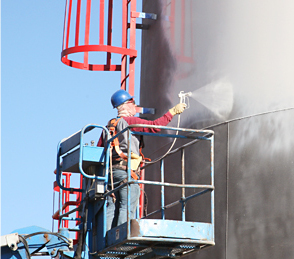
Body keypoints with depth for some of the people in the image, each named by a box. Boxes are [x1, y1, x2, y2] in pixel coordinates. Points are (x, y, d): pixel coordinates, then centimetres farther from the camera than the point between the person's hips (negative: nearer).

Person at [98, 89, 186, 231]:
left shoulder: (109, 125, 21)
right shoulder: (129, 121, -3)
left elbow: (99, 148, 19)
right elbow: (154, 126, -11)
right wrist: (172, 111, -5)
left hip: (111, 170, 8)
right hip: (126, 170, -8)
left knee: (112, 208, 4)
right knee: (127, 208, -9)